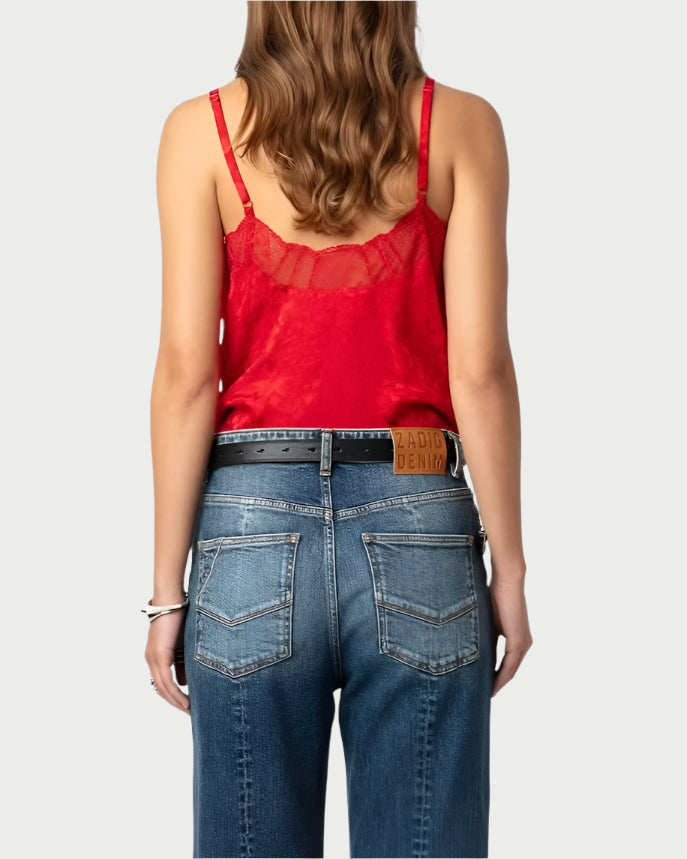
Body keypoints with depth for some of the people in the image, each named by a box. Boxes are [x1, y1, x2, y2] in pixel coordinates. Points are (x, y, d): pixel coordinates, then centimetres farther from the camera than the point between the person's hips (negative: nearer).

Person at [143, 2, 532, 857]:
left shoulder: (204, 128, 1)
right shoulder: (462, 125, 1)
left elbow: (187, 370, -4)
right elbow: (479, 368, -4)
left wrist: (168, 588, 1)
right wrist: (508, 568, 4)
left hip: (252, 524, 1)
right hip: (417, 529, 0)